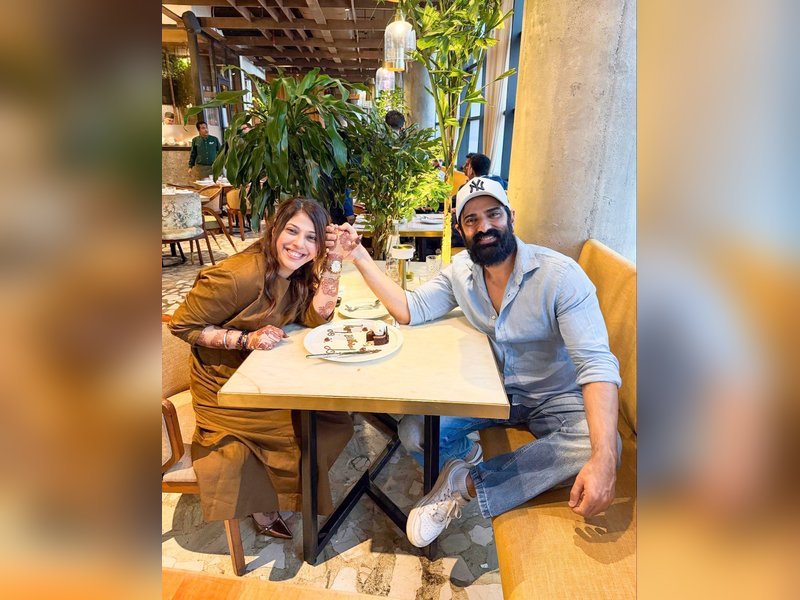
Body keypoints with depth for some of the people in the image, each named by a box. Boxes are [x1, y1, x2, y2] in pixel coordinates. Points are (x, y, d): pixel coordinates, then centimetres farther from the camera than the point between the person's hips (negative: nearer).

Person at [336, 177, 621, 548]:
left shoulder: (559, 274, -23)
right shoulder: (461, 270, -5)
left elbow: (596, 363, -29)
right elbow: (410, 310, -10)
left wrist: (603, 460, -41)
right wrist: (359, 257, -17)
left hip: (555, 398, -2)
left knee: (601, 449, -34)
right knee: (413, 431, -16)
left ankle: (468, 482, -20)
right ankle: (463, 452, 16)